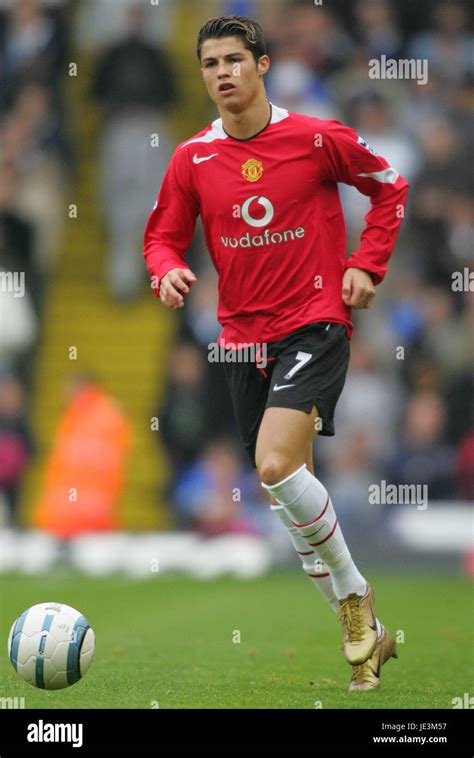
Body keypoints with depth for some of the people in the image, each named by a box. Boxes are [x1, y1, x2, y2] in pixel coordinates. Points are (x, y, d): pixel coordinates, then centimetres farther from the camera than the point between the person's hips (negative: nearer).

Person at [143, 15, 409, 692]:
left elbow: (389, 185, 8)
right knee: (287, 493, 9)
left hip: (315, 325, -5)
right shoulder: (193, 158, 2)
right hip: (244, 336, 5)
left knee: (276, 465, -26)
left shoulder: (317, 138, -6)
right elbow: (163, 236, 10)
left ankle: (353, 595, -4)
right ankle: (365, 636, 23)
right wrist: (168, 271, -13)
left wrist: (367, 265, -2)